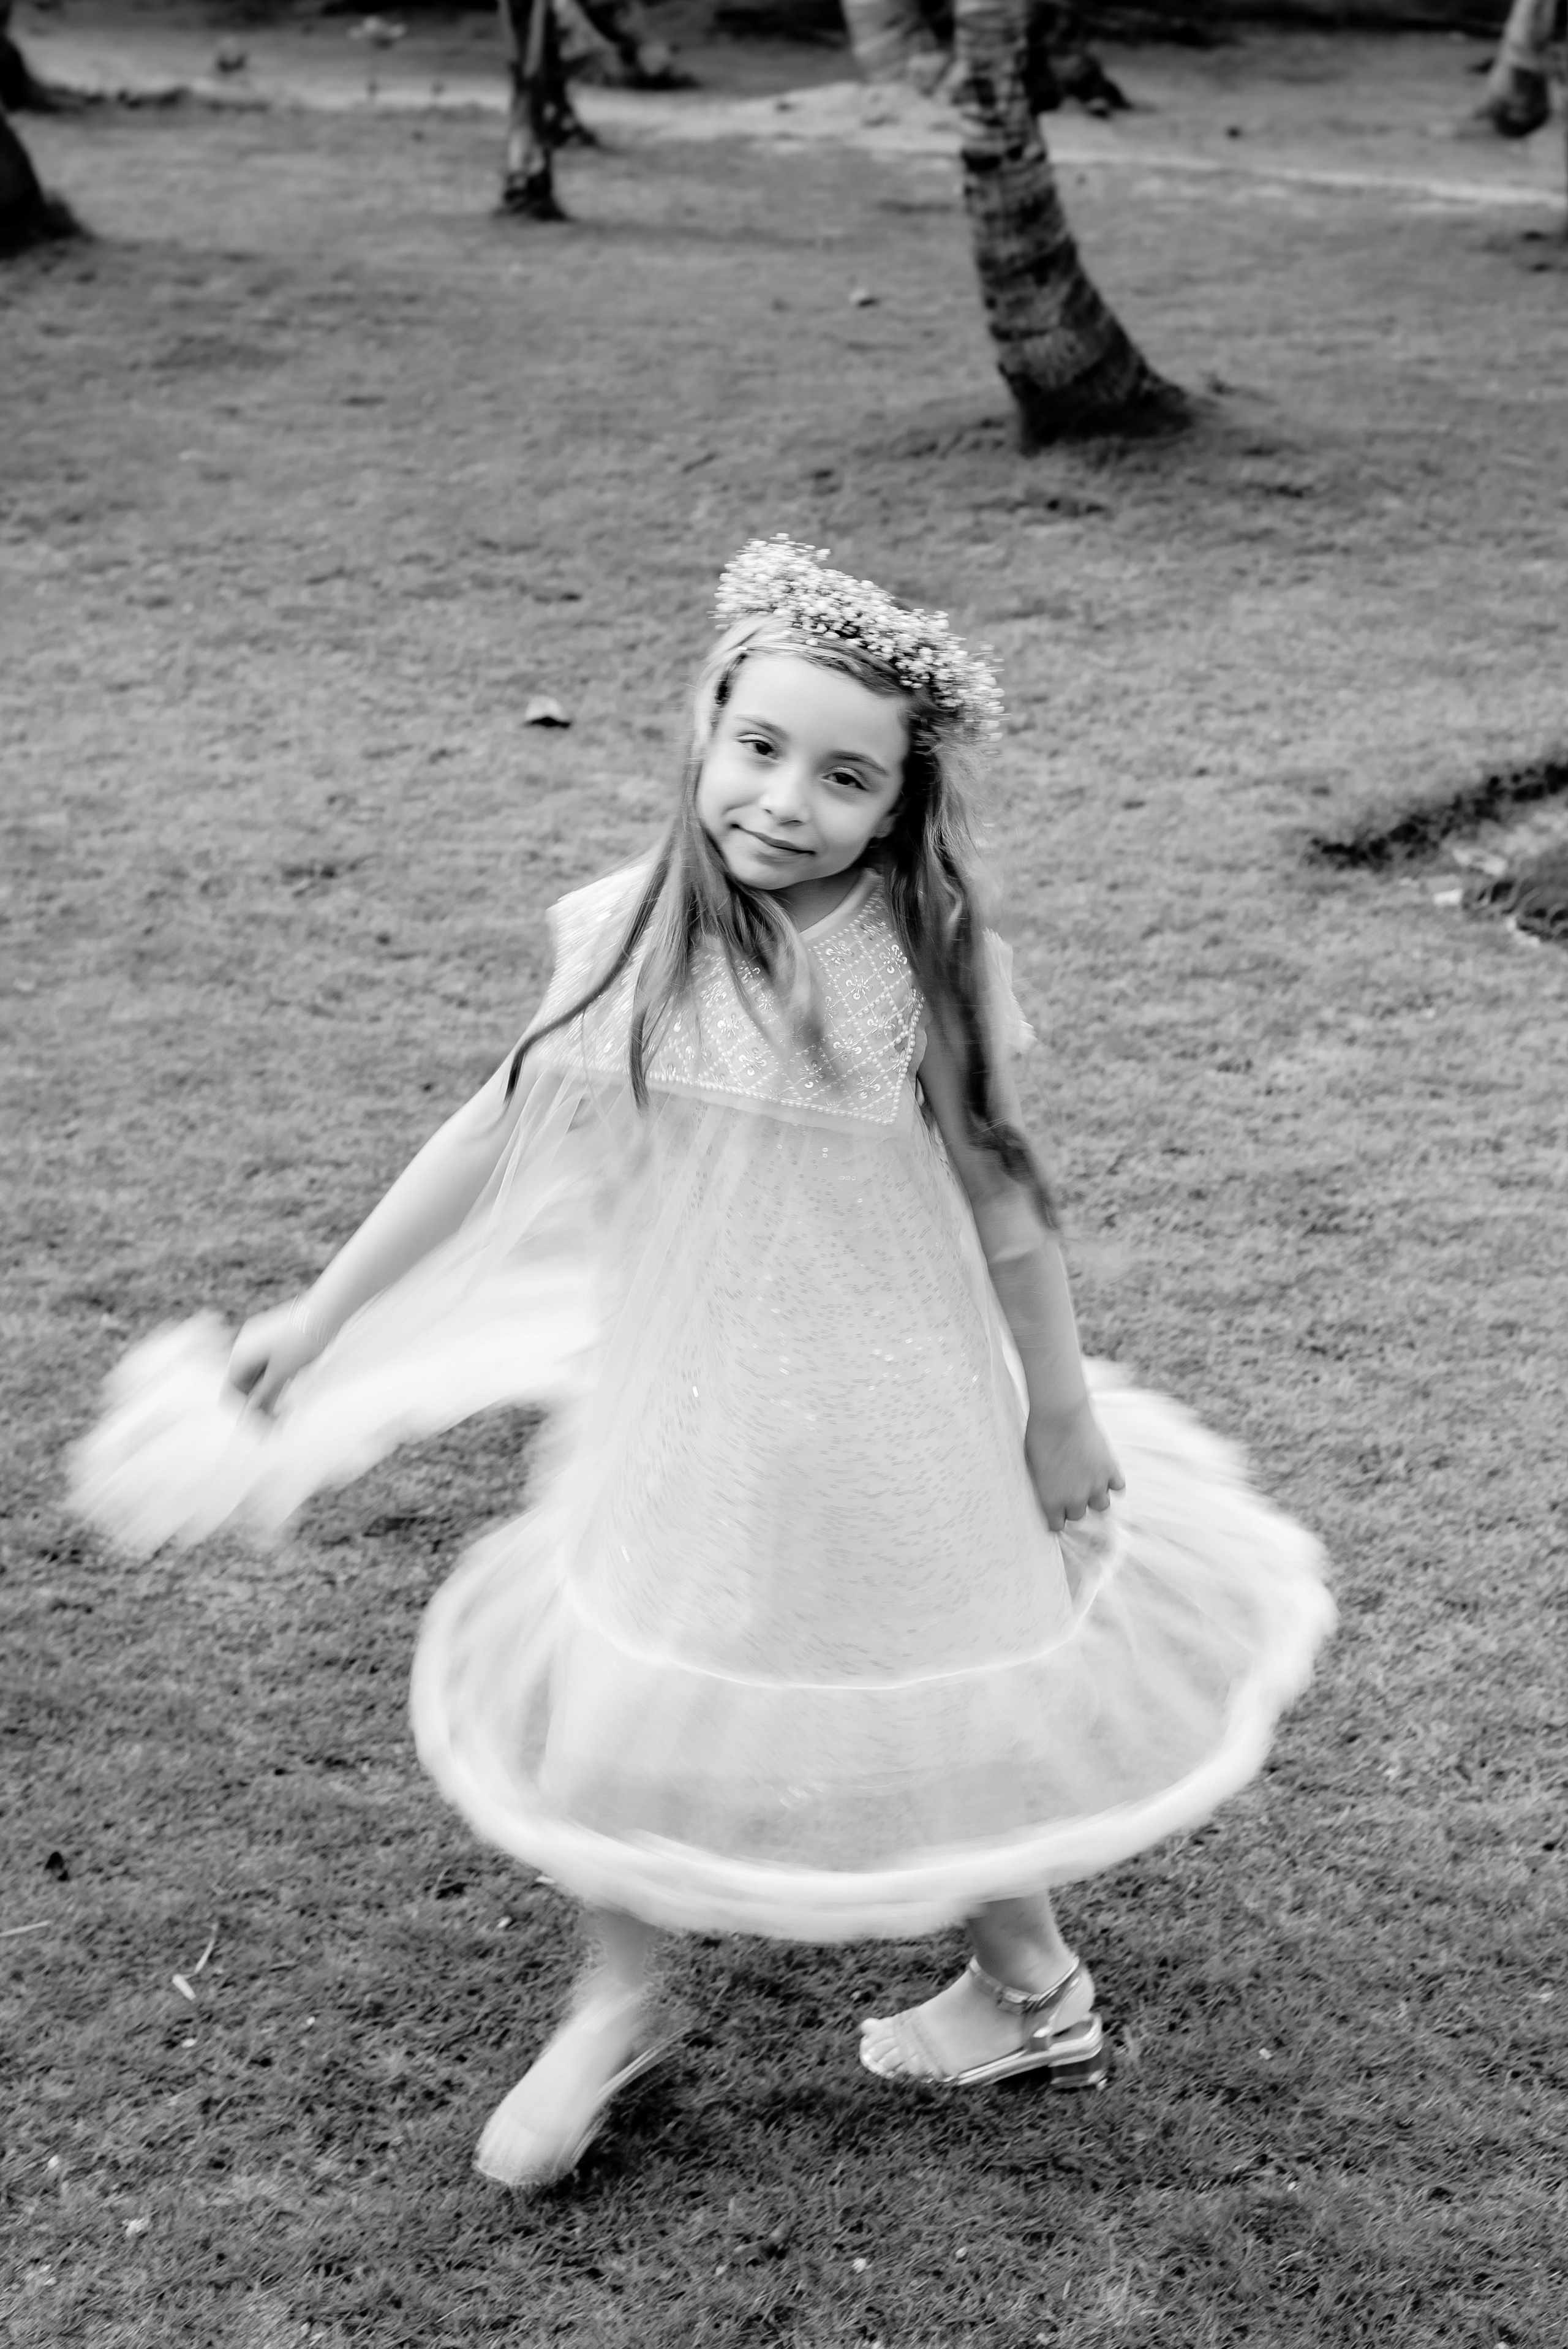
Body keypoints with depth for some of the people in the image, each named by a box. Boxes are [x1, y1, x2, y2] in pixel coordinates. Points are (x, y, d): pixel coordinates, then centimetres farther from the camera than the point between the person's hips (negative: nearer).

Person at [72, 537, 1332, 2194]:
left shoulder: (925, 962, -17)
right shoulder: (629, 934, -10)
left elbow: (999, 1202, -7)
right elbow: (500, 1132, 0)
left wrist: (1066, 1414, 1)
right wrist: (317, 1317, 4)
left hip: (884, 1420, -3)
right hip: (674, 1409, 3)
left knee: (939, 1722, 13)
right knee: (615, 1708, 14)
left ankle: (1036, 1995, 40)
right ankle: (611, 2010, 39)